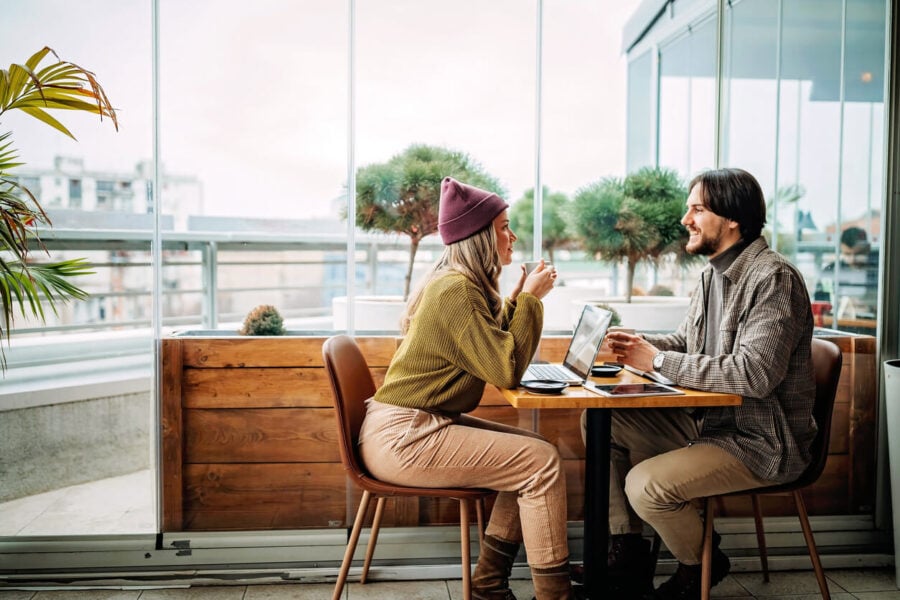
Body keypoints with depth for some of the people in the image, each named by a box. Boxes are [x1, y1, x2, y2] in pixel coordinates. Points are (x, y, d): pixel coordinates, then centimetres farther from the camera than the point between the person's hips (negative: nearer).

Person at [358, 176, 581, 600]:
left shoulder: (459, 283, 13)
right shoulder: (455, 289, -18)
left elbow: (489, 348, 19)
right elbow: (507, 371, -20)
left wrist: (520, 298, 12)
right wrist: (530, 299, -11)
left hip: (416, 425, 10)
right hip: (401, 438, -10)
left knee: (531, 450, 8)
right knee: (543, 462, -13)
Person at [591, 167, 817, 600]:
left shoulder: (773, 278, -19)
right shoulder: (715, 273, 10)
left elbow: (755, 373, -29)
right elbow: (684, 342, 18)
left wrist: (658, 361, -23)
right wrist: (639, 344, -5)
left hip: (761, 440, -9)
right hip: (707, 420, 9)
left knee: (645, 485, -25)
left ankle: (700, 564, 9)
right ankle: (627, 552, 8)